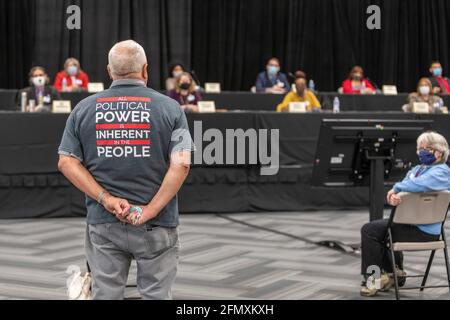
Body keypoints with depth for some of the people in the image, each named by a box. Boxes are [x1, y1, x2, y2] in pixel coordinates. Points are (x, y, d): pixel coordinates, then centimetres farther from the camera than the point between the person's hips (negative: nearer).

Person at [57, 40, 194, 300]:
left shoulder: (84, 109, 4)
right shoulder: (169, 107, -3)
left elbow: (67, 162, 0)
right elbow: (181, 164, -12)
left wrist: (106, 199, -7)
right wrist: (150, 210, -12)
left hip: (102, 221, 2)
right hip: (156, 225, -2)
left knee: (105, 295, 10)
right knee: (156, 294, 8)